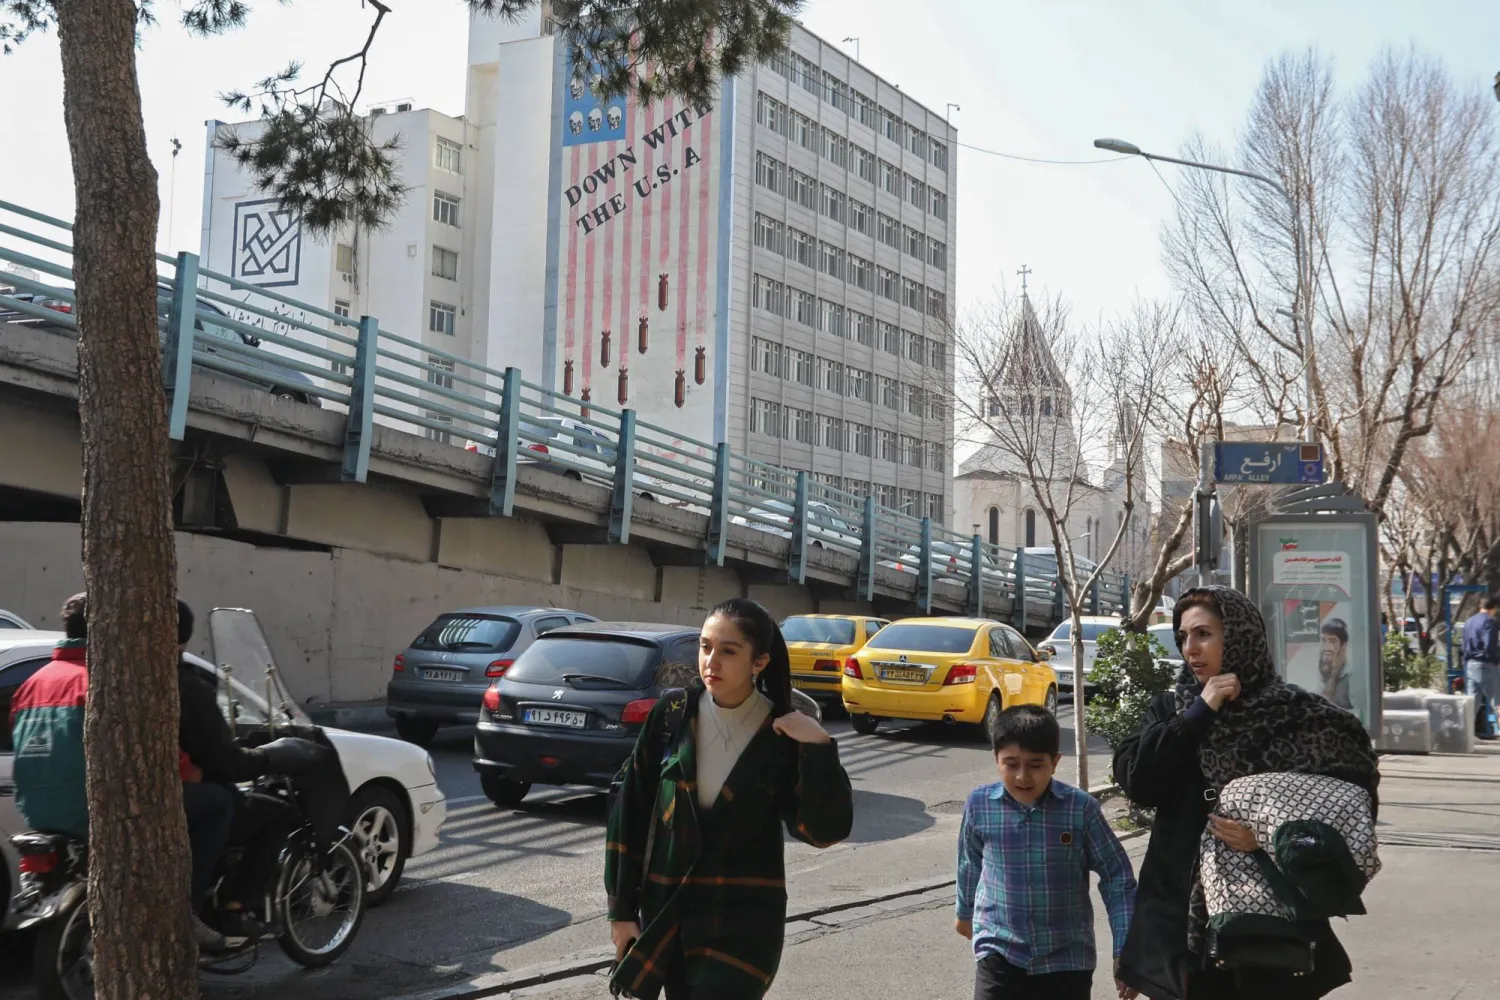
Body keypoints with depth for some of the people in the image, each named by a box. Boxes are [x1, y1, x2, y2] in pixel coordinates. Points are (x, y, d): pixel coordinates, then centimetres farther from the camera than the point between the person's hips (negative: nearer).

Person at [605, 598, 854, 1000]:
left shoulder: (782, 736, -9)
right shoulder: (672, 716, -5)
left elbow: (825, 830, -14)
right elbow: (630, 812, 0)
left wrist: (820, 748, -25)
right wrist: (622, 907, 0)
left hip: (744, 924, -2)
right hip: (666, 911, 3)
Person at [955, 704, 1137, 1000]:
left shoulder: (1081, 808, -12)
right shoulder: (979, 804, -8)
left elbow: (1117, 877, -3)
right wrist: (965, 912, 27)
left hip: (1066, 955, 0)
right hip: (1000, 952, 0)